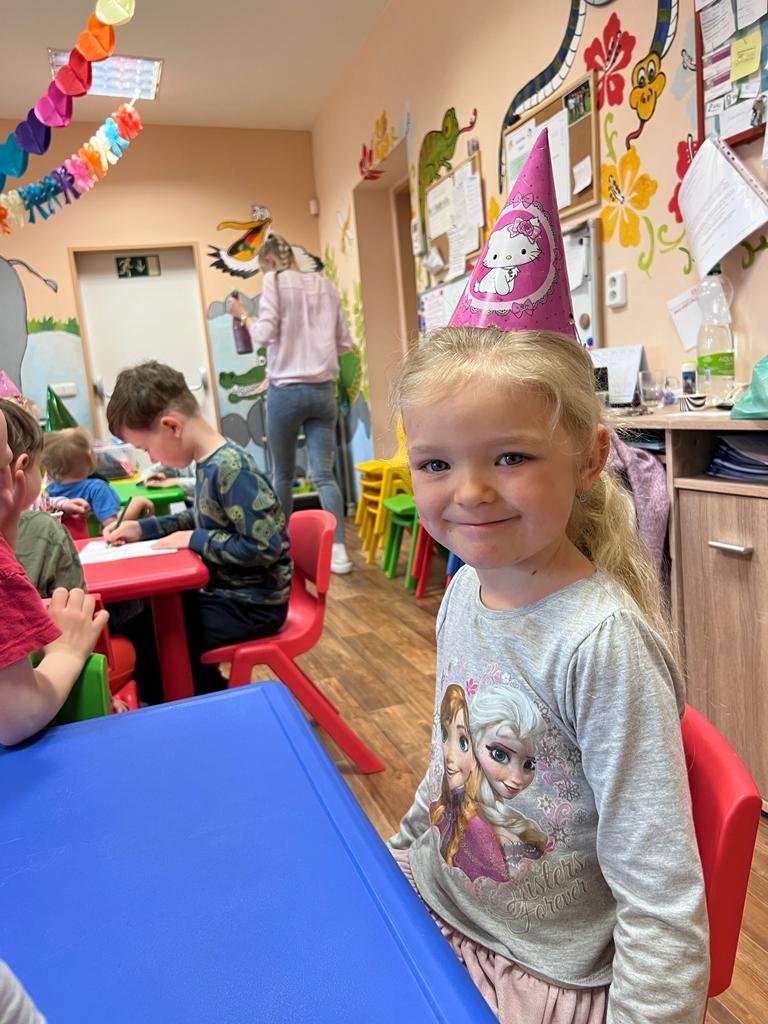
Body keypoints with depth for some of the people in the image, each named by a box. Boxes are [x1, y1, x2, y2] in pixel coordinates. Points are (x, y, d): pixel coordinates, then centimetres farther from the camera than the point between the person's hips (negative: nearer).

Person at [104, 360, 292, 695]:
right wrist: (143, 528, 9)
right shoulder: (212, 462, 3)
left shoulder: (230, 469, -26)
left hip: (251, 605, -9)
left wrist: (194, 541, -19)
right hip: (226, 592, 9)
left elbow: (265, 547, -30)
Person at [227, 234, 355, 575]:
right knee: (323, 473, 0)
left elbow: (264, 335, -10)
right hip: (323, 390, 4)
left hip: (285, 390, -3)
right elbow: (344, 343, 13)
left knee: (283, 474, 12)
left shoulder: (275, 282, -1)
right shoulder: (326, 285, 12)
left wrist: (242, 315, 7)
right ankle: (338, 550, -11)